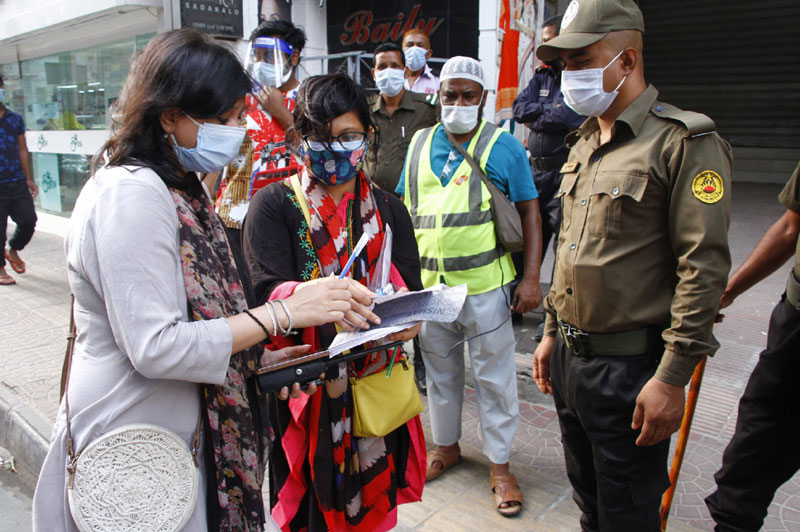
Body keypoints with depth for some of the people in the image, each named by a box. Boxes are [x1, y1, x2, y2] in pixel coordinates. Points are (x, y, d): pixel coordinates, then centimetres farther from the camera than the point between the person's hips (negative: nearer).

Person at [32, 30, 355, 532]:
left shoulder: (183, 187, 9)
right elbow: (154, 347, -26)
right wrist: (285, 312, -25)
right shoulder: (131, 194, -22)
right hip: (136, 449, -8)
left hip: (179, 425, 9)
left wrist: (257, 357, 3)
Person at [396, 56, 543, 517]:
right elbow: (404, 209, 14)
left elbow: (530, 211, -2)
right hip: (428, 284, 4)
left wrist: (532, 277, -10)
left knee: (494, 376, 6)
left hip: (485, 286, -3)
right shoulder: (421, 144, 8)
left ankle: (500, 466, 23)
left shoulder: (504, 146, -2)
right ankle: (446, 446, 38)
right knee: (440, 371, 18)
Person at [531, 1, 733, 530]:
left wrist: (672, 377, -19)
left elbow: (704, 267, -18)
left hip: (630, 366, -7)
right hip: (570, 356, 7)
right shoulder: (584, 143, 12)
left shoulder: (685, 142, -13)